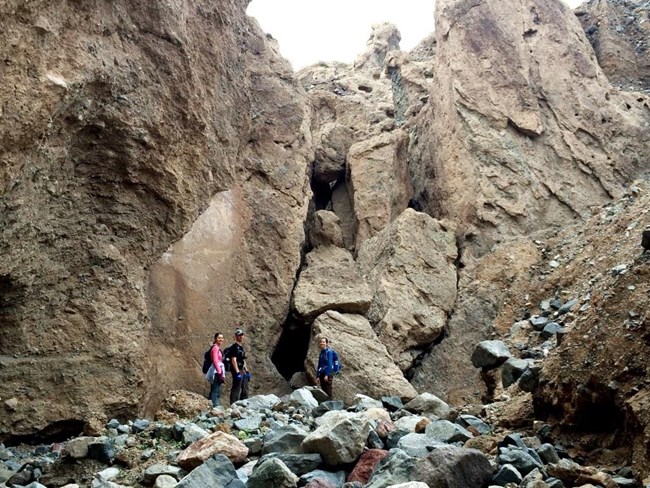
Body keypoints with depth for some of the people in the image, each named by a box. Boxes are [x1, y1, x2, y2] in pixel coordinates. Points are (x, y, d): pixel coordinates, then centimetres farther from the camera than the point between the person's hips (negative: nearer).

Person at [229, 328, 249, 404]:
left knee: (245, 390, 13)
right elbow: (233, 360, -18)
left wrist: (247, 371, 19)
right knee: (236, 389, -8)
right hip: (237, 371, -10)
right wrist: (237, 372, -23)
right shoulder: (234, 347, -10)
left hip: (243, 371, 10)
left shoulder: (241, 347, 18)